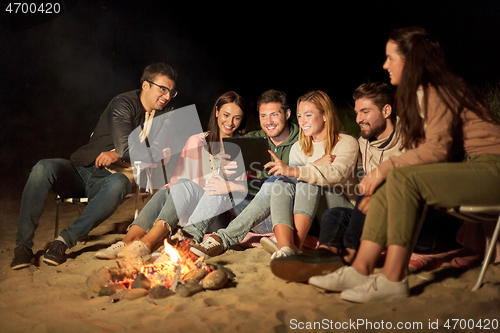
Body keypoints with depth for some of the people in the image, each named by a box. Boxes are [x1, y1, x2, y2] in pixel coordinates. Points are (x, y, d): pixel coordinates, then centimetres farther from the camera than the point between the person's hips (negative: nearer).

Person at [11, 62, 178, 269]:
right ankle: (23, 244, -23)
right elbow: (125, 148, -17)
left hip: (108, 179, 2)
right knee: (44, 168, -32)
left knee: (119, 183, -36)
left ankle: (65, 240, -33)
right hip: (81, 172, -2)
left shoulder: (161, 117, 14)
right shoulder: (124, 103, -5)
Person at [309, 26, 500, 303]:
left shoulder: (438, 90, -12)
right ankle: (361, 270, -14)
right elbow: (424, 149, 11)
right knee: (390, 182, -8)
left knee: (401, 178, -26)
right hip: (464, 168, 9)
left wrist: (386, 167, -20)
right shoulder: (419, 94, 16)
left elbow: (437, 149, -22)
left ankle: (393, 280, -23)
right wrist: (382, 177, -1)